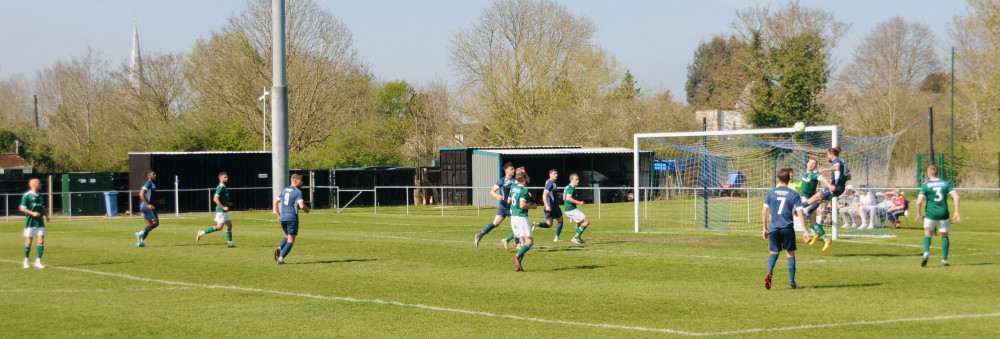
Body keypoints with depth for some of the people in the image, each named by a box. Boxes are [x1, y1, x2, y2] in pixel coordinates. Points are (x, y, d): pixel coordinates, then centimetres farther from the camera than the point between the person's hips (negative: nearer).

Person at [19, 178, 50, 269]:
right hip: (30, 222, -5)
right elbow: (22, 208, -9)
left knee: (41, 241, -3)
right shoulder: (27, 195, -7)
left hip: (40, 222, 5)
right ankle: (26, 261, 18)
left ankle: (38, 261, 2)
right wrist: (32, 213, -20)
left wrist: (46, 215, 9)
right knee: (28, 242, 1)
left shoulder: (40, 196, 13)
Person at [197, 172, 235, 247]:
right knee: (219, 227, -10)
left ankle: (230, 243, 10)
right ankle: (201, 233, -4)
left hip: (225, 211, 10)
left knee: (229, 225, 8)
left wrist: (227, 203, 18)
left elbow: (214, 199, 24)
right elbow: (215, 199, -23)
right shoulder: (221, 187, -15)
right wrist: (223, 207, -23)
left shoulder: (224, 187, 15)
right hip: (221, 210, -10)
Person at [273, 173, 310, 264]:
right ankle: (281, 259, -10)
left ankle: (279, 249, -2)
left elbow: (275, 203, 16)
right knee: (291, 240, 0)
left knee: (288, 236, 24)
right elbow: (301, 206, -19)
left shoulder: (284, 190, 13)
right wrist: (307, 209, 3)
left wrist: (278, 215, 19)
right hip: (292, 218, -7)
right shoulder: (298, 192, -9)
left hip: (283, 217, 7)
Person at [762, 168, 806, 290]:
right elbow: (801, 214, -5)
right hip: (788, 229, -1)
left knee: (773, 253, 13)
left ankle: (769, 272, -15)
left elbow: (764, 212, 2)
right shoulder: (794, 194, -1)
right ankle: (791, 283, 8)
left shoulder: (770, 193, 4)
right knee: (790, 254, 10)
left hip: (773, 228, 1)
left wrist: (765, 228, 12)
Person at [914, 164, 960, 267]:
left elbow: (919, 201, -9)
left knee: (928, 233, 14)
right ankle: (944, 260, 12)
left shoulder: (925, 185, -2)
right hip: (943, 213, 2)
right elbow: (956, 196, -4)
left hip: (930, 213, -2)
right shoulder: (945, 183, 5)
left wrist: (918, 214, 4)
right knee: (944, 236, 15)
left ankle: (926, 253, -13)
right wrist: (956, 212, -3)